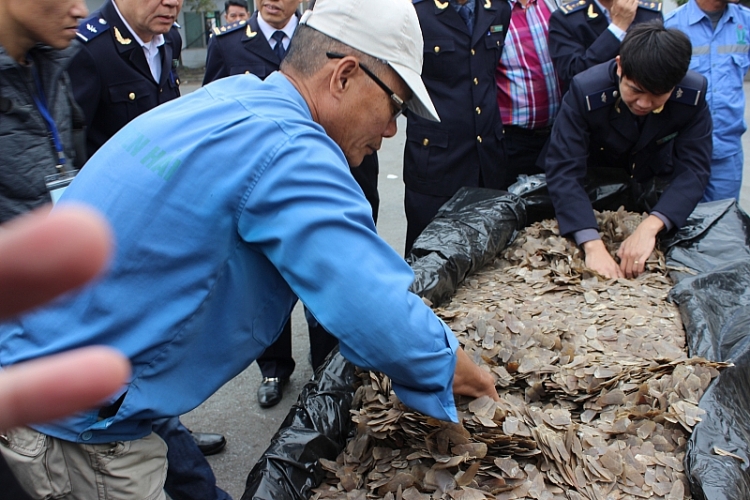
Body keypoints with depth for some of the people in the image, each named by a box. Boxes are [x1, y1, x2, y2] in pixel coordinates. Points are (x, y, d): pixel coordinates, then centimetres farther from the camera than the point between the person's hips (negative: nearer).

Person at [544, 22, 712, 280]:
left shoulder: (693, 95, -23)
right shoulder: (585, 91, -31)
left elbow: (694, 169, -27)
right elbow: (563, 171, -37)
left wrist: (649, 227, -44)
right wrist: (593, 245, -49)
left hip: (659, 198, 2)